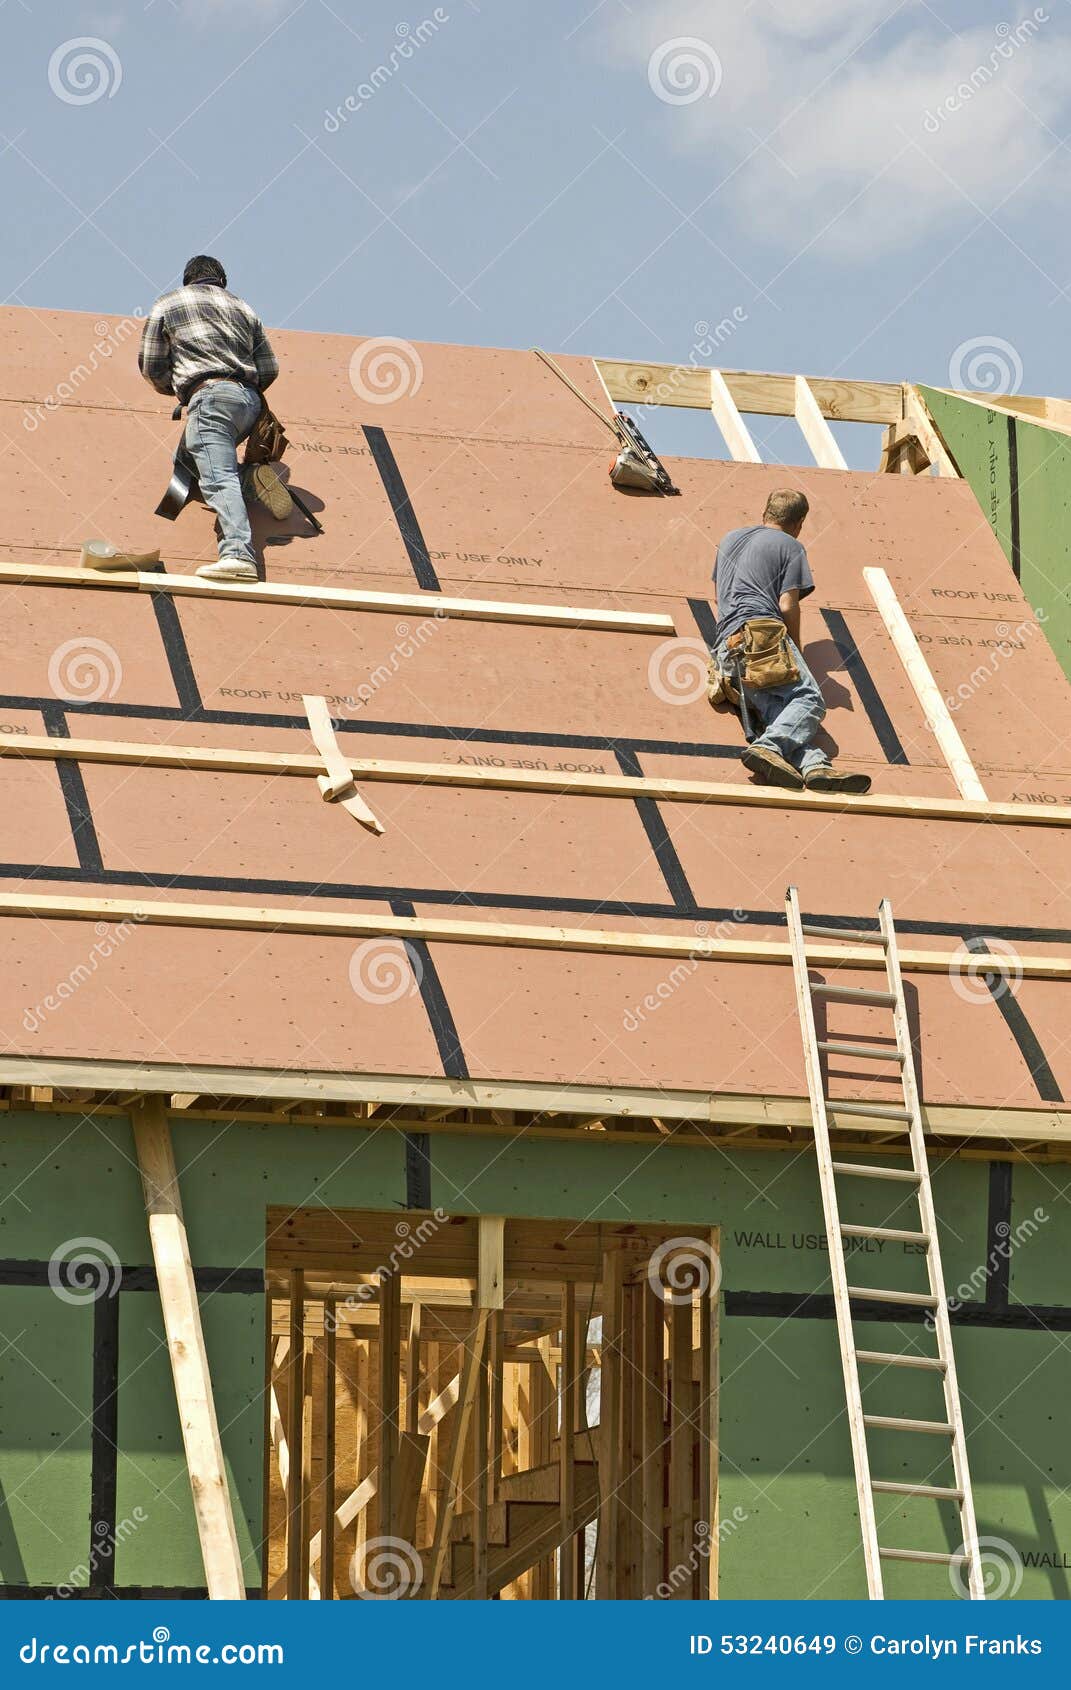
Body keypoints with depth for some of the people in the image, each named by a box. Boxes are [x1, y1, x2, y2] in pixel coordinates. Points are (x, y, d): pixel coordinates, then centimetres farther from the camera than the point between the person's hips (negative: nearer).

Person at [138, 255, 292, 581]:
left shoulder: (167, 304, 17)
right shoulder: (242, 307, 27)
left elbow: (151, 367, 13)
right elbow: (269, 369, 20)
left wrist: (175, 389, 33)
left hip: (209, 396, -6)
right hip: (249, 401, 6)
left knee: (218, 479, -20)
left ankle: (238, 553, -38)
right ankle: (252, 478, -3)